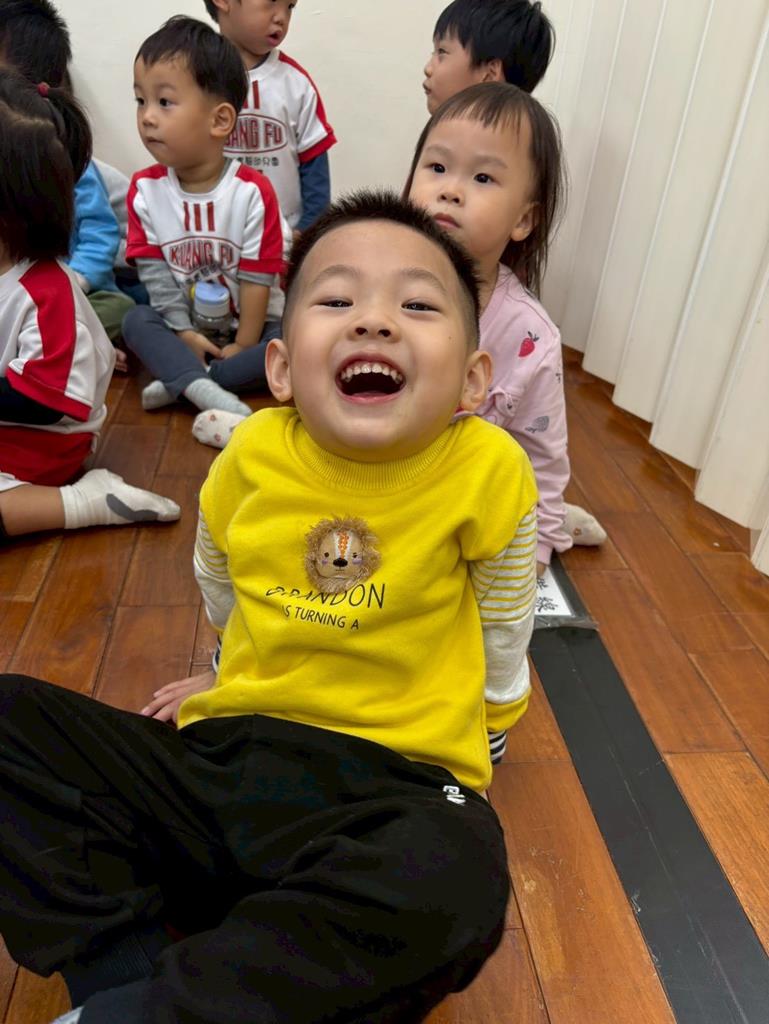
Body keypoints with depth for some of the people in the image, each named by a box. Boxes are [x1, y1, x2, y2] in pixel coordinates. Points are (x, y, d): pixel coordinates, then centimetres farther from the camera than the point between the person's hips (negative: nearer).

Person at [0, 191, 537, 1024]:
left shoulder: (488, 468, -12)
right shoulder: (252, 453, -5)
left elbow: (504, 621, 5)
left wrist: (484, 711, 16)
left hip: (391, 784, -2)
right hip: (223, 759, 4)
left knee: (454, 877, -35)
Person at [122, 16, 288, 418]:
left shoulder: (252, 191, -16)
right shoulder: (144, 189, -7)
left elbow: (257, 277, -16)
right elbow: (154, 273, -7)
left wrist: (244, 345, -16)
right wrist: (183, 333, -15)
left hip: (251, 324, -2)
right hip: (187, 325, 3)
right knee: (136, 321, -21)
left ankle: (181, 381, -26)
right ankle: (207, 392, -39)